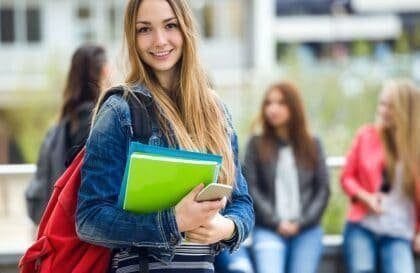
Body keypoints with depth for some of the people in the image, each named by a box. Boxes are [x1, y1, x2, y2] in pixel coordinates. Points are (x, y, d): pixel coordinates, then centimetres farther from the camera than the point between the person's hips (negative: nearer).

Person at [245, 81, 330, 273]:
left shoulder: (312, 145, 13)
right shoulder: (257, 145, 8)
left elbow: (323, 189, 7)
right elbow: (251, 189, 1)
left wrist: (302, 222, -4)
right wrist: (276, 222, -8)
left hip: (307, 231, 2)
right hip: (268, 230, -2)